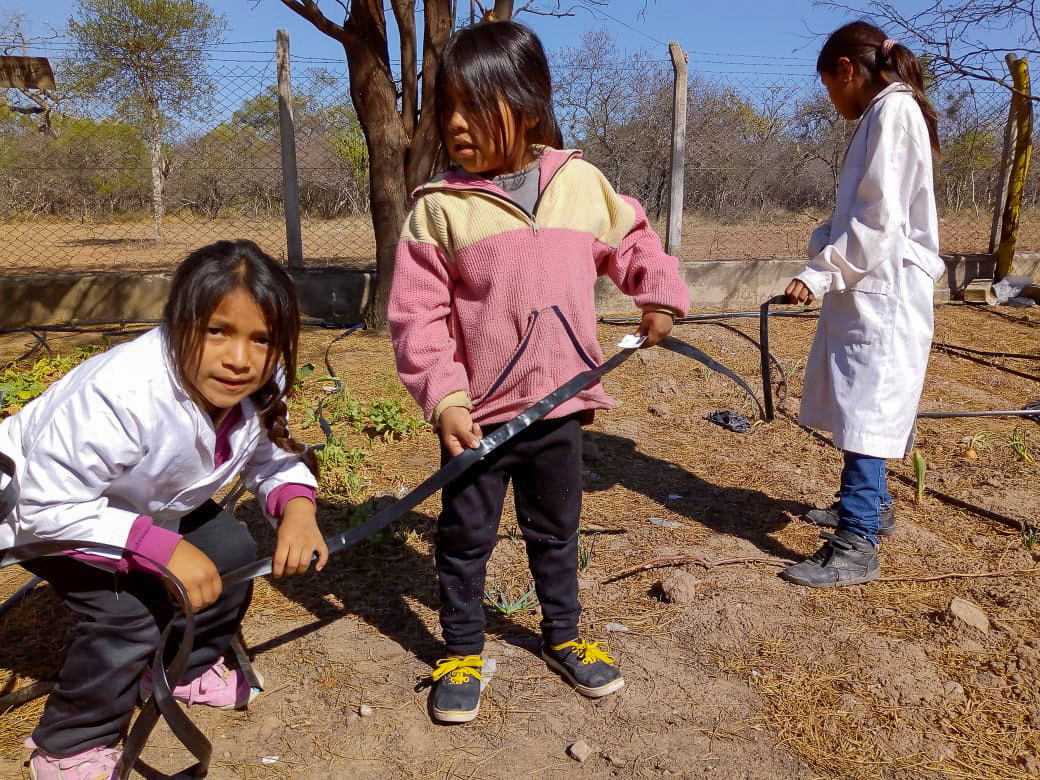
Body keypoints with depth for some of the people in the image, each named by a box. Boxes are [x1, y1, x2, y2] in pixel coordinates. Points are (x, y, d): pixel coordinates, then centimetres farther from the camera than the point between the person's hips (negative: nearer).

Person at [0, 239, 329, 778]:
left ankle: (182, 670, 25)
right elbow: (46, 505, -36)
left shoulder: (261, 385, -23)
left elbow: (273, 460, -9)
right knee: (126, 609, -23)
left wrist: (297, 507, -31)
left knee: (230, 554, -3)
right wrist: (161, 547, -41)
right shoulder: (123, 393, -43)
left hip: (138, 502, 7)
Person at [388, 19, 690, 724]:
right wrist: (442, 395, -18)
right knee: (466, 539, 12)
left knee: (556, 532, 20)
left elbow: (631, 238, 17)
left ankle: (564, 637, 42)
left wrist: (661, 292, 2)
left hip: (559, 406, 3)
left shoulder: (582, 183, 0)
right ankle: (463, 652, 34)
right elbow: (418, 312, -10)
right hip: (480, 414, -2)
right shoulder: (441, 206, -9)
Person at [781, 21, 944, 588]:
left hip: (883, 293, -10)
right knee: (859, 407, 18)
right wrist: (828, 266, 5)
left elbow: (879, 221, -19)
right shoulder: (883, 114, 18)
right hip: (866, 289, 10)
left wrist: (821, 273, -18)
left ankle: (856, 547, -5)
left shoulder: (893, 110, -11)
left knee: (865, 411, -9)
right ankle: (871, 503, 35)